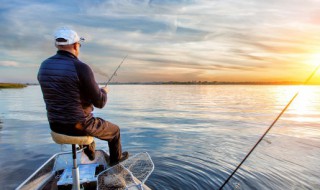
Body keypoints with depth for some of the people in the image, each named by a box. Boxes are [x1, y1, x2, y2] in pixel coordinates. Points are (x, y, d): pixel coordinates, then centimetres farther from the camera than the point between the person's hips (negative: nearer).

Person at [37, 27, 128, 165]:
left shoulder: (44, 66, 0)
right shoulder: (81, 68, -22)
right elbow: (100, 103, -18)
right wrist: (103, 91, 5)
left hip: (55, 125, 7)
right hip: (78, 126, -7)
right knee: (114, 130, 20)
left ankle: (90, 154, 56)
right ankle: (116, 158, 44)